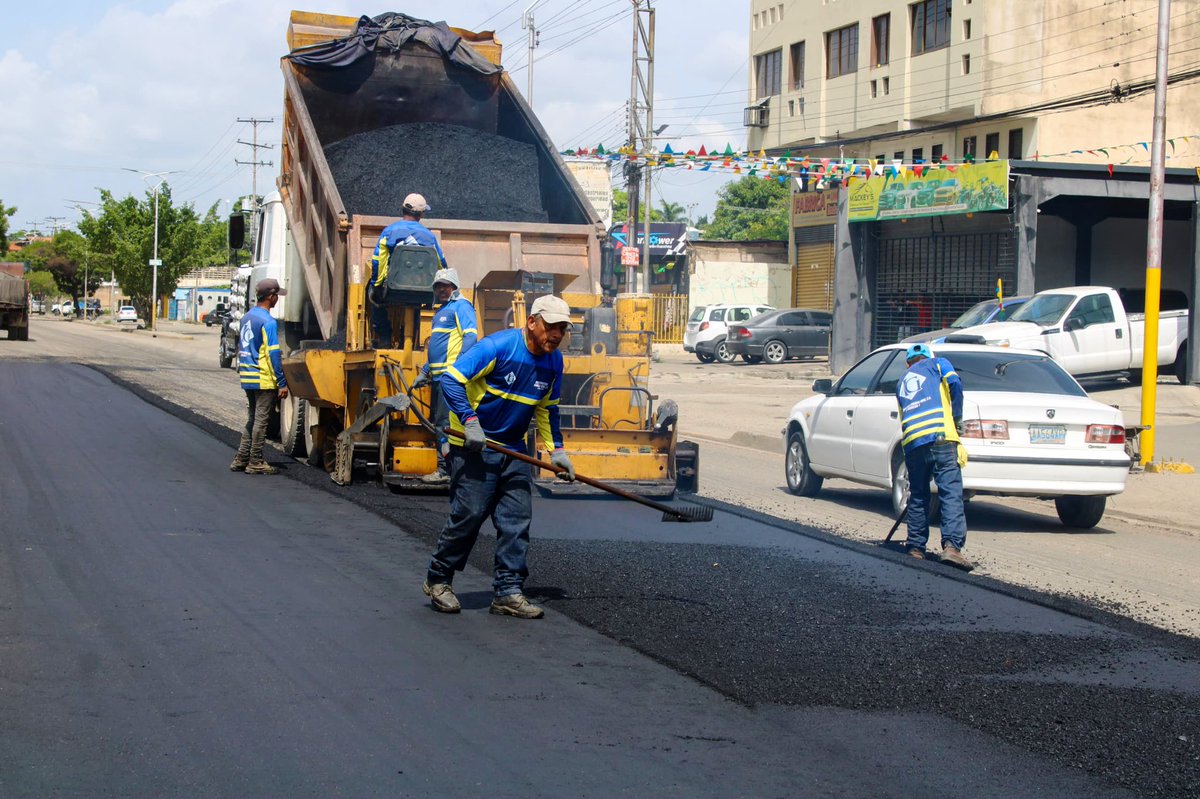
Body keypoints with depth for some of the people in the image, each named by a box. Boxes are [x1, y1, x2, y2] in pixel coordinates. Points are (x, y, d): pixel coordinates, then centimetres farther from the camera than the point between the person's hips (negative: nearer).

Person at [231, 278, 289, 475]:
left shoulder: (246, 318, 12)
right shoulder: (268, 322, -15)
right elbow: (274, 354, -17)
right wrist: (282, 383, -14)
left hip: (248, 378, 8)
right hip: (264, 380, -8)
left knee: (252, 419, 16)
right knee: (261, 420, -1)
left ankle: (241, 459, 16)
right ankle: (256, 462, 3)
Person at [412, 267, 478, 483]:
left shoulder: (460, 306, -5)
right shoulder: (440, 312, 25)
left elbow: (471, 335, -17)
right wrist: (424, 372, 30)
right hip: (438, 376, 10)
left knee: (444, 423, -12)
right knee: (437, 422, 10)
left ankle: (445, 469, -12)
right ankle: (443, 467, 14)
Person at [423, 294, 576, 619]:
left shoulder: (553, 361, 4)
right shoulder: (498, 346, -18)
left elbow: (547, 408, 18)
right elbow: (451, 378, -21)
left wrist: (556, 449, 11)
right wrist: (470, 421, -29)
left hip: (513, 450, 7)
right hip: (474, 446, -7)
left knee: (517, 519, 1)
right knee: (469, 514, -7)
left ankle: (508, 592, 7)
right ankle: (437, 580, 11)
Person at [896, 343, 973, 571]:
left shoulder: (902, 382, 32)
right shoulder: (937, 364, 20)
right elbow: (954, 384, 0)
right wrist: (957, 419, 8)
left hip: (911, 441, 4)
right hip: (940, 436, -4)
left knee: (918, 496, 16)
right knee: (951, 493, -10)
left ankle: (916, 548, 16)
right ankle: (951, 546, -23)